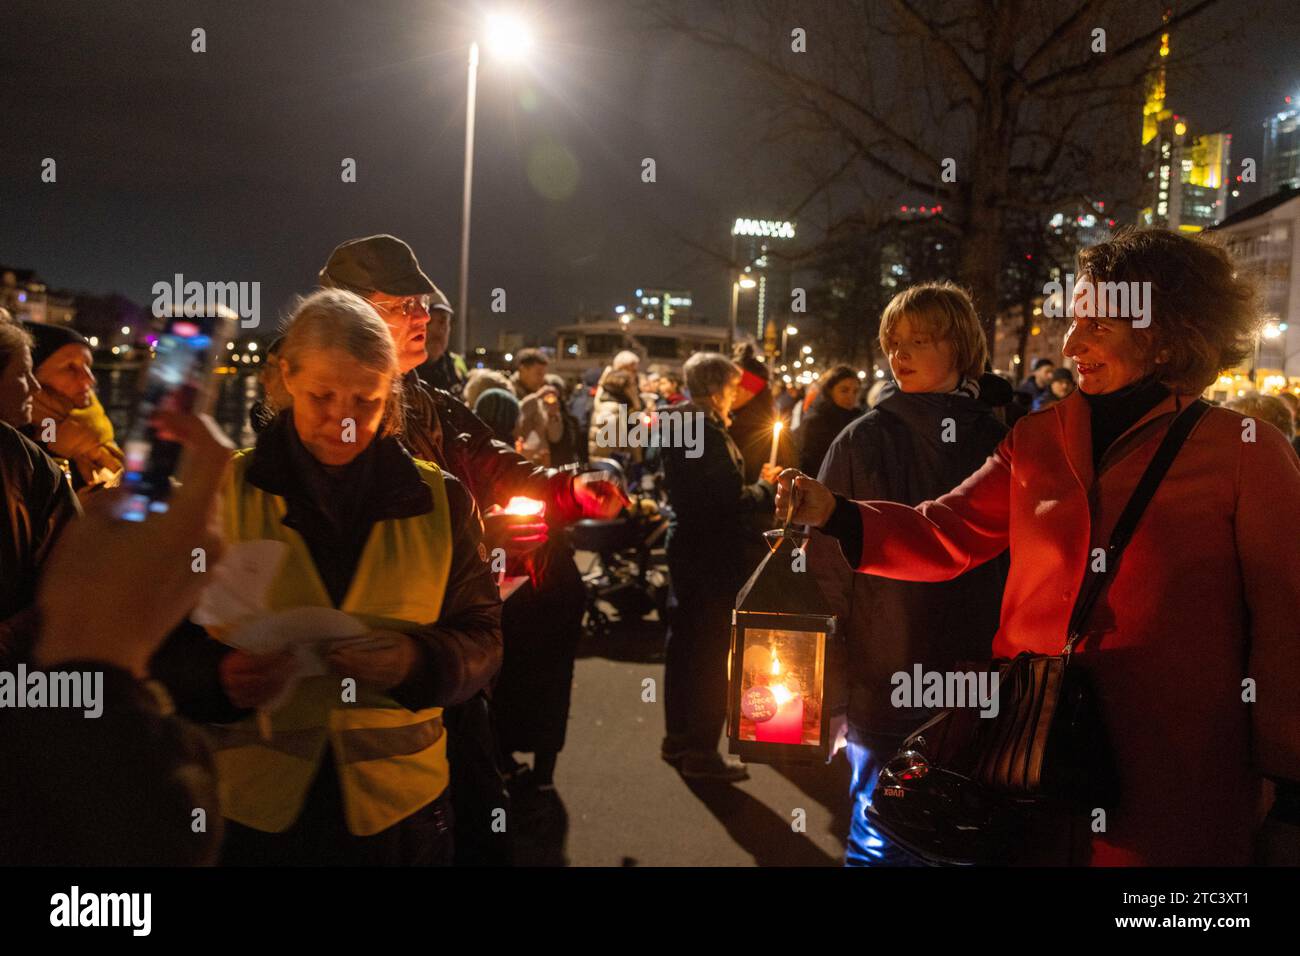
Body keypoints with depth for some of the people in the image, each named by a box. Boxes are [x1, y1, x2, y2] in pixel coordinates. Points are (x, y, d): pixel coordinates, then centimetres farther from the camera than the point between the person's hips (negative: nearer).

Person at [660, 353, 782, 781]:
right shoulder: (708, 432, -19)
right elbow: (730, 499, -23)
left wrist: (756, 485, 7)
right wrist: (765, 487, -7)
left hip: (686, 546, 10)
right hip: (715, 553, -10)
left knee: (685, 641, 17)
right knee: (713, 650, 0)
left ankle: (677, 738, 29)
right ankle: (701, 751, 9)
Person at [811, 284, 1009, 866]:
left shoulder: (997, 442, 3)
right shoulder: (864, 440, -3)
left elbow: (1018, 559, 8)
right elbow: (828, 561, -2)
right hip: (884, 683, -2)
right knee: (882, 844, 7)